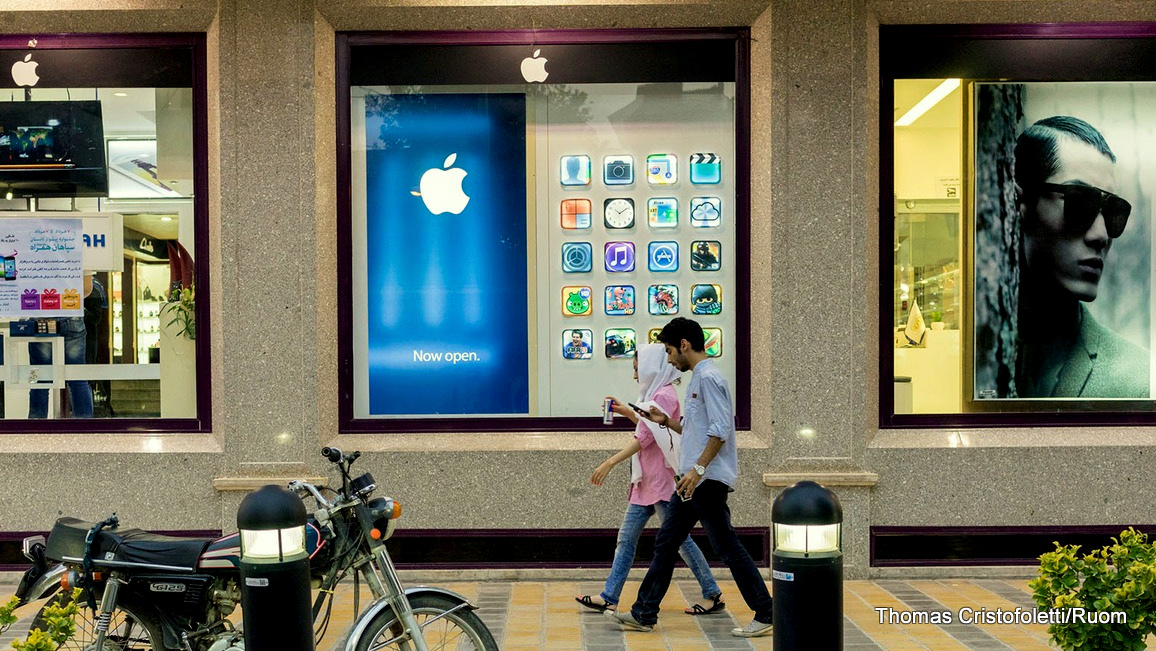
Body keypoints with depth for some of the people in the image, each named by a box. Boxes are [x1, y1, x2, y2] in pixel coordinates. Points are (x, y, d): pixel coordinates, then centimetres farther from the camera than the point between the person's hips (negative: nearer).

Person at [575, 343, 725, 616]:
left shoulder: (664, 395, -15)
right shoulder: (656, 394, 16)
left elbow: (645, 437, -23)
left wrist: (610, 463, -26)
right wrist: (627, 412, 18)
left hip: (662, 481, -10)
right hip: (646, 481, 10)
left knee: (678, 539, -3)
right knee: (626, 536, 8)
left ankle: (713, 596, 8)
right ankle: (609, 597, 11)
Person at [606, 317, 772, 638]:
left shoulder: (709, 377, -13)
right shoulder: (698, 378, 18)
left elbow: (720, 430, -21)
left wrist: (698, 469, -25)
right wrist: (667, 421, 15)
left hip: (708, 480, -10)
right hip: (692, 480, 10)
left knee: (727, 546, -5)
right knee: (665, 542, 11)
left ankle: (765, 616, 5)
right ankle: (643, 614, 16)